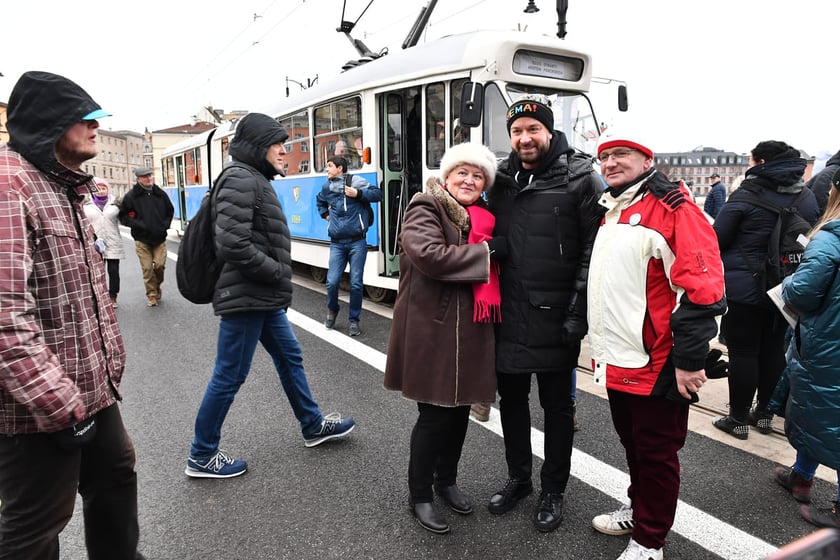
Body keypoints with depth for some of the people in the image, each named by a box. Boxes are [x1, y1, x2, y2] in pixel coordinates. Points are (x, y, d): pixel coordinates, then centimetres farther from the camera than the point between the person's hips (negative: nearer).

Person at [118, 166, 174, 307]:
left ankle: (157, 287, 24)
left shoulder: (160, 193, 7)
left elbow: (170, 210, 20)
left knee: (160, 265, -4)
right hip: (142, 239, -2)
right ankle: (151, 294, 10)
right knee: (147, 268, -3)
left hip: (160, 237, 2)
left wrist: (166, 224, 7)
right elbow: (123, 216, 1)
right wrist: (137, 224, -12)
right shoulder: (131, 196, -3)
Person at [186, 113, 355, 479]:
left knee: (290, 357, 19)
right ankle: (201, 456, 18)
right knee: (229, 377, 1)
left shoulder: (255, 178, 16)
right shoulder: (241, 178, -16)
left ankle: (313, 426, 36)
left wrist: (278, 283, 11)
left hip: (264, 298, 11)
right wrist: (279, 274, -16)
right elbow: (233, 245, -27)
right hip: (245, 298, -11)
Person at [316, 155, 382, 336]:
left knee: (356, 283, 0)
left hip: (357, 242, -3)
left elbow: (378, 194, -9)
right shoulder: (327, 187, 11)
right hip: (337, 243, 4)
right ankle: (332, 310, 27)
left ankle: (354, 320, 15)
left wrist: (358, 194, -18)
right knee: (332, 282, -2)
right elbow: (319, 200, 33)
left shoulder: (355, 181, -5)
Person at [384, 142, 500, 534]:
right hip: (432, 330, -7)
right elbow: (429, 254, -27)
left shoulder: (482, 216, 15)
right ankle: (420, 495, 22)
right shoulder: (425, 209, -9)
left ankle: (446, 480, 38)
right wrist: (482, 255, -18)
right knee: (435, 414, 2)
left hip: (470, 331, 8)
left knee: (460, 408, 17)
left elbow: (492, 268, 24)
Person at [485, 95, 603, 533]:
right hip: (508, 314, 5)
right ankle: (518, 478, 37)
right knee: (511, 399, 16)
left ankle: (553, 491, 30)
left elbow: (593, 249, -10)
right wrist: (490, 243, -4)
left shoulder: (579, 178, -7)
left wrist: (579, 311, -14)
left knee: (557, 405, 11)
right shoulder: (501, 179, 8)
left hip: (554, 316, -4)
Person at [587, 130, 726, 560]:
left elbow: (699, 288, -20)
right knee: (631, 443, 23)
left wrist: (688, 359, -21)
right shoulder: (612, 211, 13)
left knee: (655, 453, 8)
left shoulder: (673, 208, -14)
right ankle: (638, 510, 44)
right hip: (617, 361, 8)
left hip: (655, 364, -8)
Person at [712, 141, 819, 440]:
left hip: (744, 288, -6)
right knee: (773, 349, 15)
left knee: (743, 352, 2)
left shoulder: (747, 195, -14)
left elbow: (718, 238, -13)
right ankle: (764, 413, 28)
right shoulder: (807, 197, 6)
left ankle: (738, 419, 11)